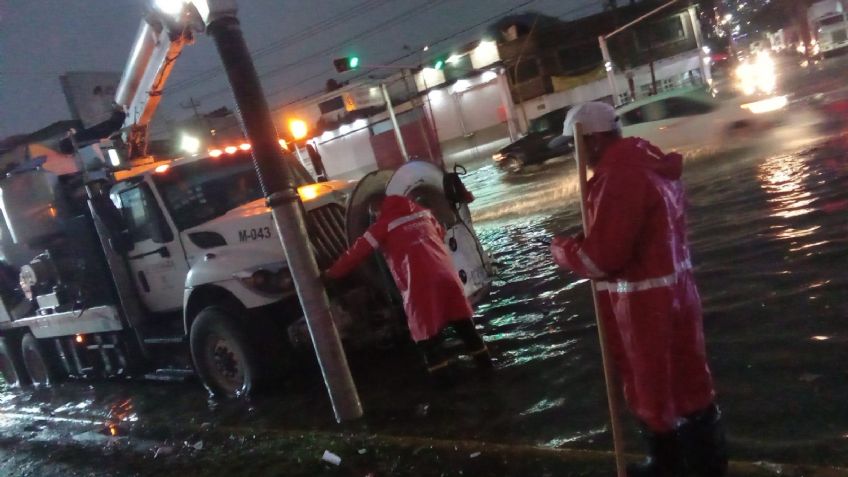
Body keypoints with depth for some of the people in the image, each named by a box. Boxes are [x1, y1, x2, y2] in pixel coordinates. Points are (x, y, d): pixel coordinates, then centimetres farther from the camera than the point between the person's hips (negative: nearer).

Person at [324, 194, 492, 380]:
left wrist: (331, 273, 18)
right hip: (445, 275, 5)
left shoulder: (384, 225, 7)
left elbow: (358, 251, 9)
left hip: (419, 285, -5)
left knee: (426, 335, 5)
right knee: (463, 324, 18)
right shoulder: (423, 213, 22)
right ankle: (485, 365, 26)